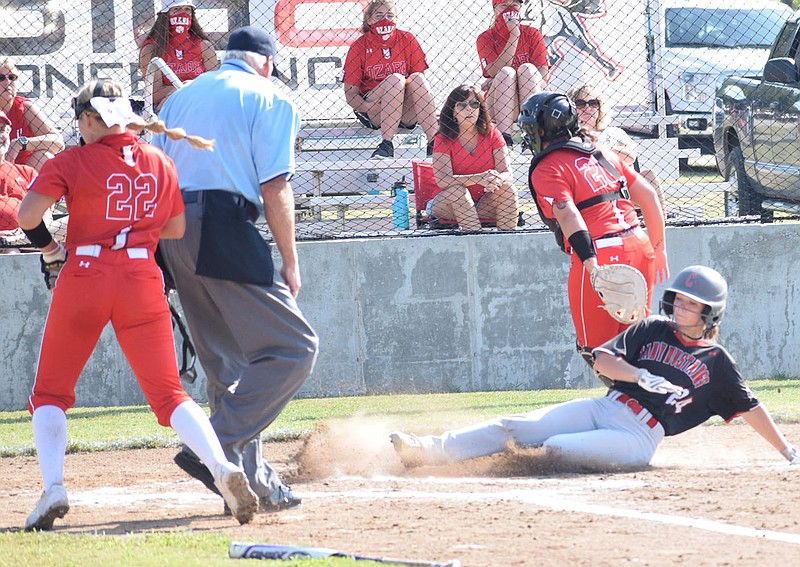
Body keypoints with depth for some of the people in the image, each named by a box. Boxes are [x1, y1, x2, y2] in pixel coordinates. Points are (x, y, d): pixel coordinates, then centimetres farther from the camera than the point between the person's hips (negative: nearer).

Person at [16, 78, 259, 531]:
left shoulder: (72, 161, -2)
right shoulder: (160, 163, 10)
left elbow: (28, 217, -10)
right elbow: (177, 228, 16)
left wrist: (50, 249, 7)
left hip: (82, 277, -3)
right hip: (143, 280, 3)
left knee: (50, 392, 11)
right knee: (169, 394, 3)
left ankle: (53, 486, -8)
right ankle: (222, 467, -20)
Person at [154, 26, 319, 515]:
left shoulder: (181, 97, 24)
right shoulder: (268, 98, 6)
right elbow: (274, 188, -5)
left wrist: (172, 264, 19)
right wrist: (290, 263, 0)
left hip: (170, 231, 7)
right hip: (225, 228, -7)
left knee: (227, 361, 15)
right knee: (292, 347, -7)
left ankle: (252, 479, 12)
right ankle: (216, 448, -21)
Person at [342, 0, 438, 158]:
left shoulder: (407, 40, 4)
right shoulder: (359, 47, -2)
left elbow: (419, 83, 5)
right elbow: (350, 94, -5)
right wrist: (369, 107, -24)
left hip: (406, 114, 2)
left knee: (417, 78, -26)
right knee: (395, 79, -29)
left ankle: (434, 143, -37)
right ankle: (386, 145, -40)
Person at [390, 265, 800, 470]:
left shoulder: (717, 362, 9)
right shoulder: (652, 330, 15)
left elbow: (749, 409, 11)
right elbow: (602, 359, 7)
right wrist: (639, 375, -11)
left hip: (640, 435, 0)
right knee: (520, 426, -16)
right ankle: (429, 449, -22)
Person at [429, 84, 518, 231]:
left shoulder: (492, 135, 1)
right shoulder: (443, 139, -7)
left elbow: (507, 173, -8)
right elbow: (442, 179, -22)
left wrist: (497, 179, -34)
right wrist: (479, 178, -36)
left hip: (485, 206, 2)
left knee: (507, 188, -24)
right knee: (457, 190, -33)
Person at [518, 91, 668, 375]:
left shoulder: (546, 170, -2)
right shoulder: (602, 153, 20)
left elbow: (570, 217, -17)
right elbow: (649, 195, 18)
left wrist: (592, 267, -26)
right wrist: (659, 249, 24)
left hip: (603, 255, -7)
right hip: (640, 246, 7)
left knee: (596, 348, 3)